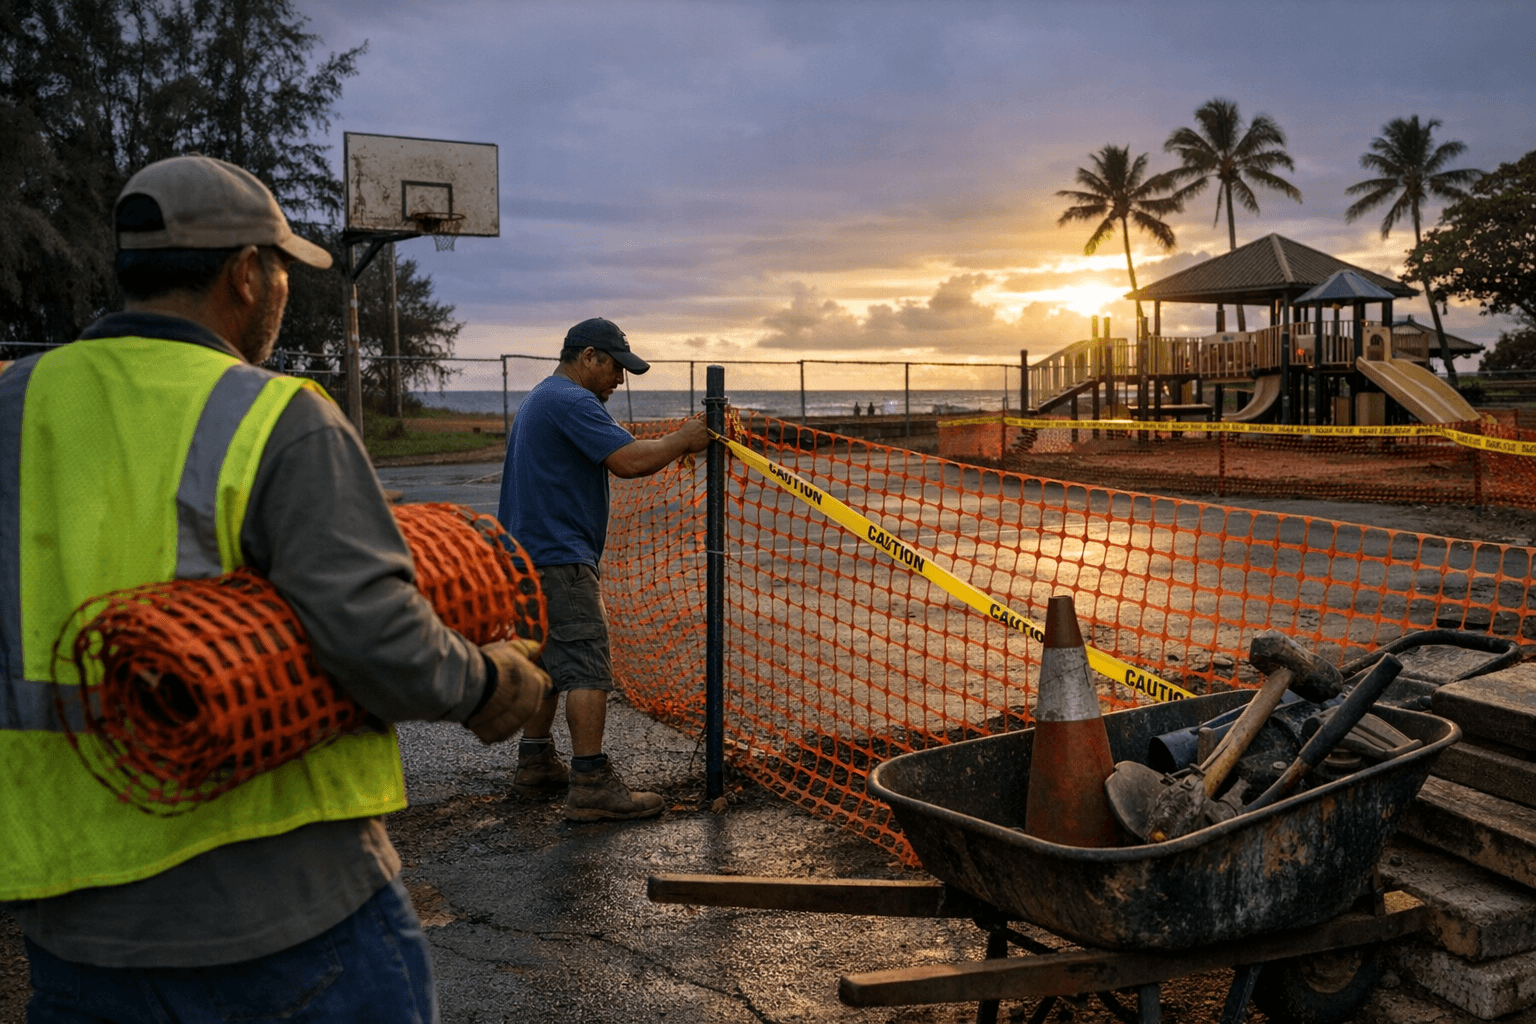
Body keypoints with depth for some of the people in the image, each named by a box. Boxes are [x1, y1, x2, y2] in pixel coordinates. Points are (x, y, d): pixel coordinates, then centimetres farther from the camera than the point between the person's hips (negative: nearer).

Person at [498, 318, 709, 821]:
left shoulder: (541, 399, 23)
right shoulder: (570, 401, -14)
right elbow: (630, 461, -22)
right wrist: (681, 440, -9)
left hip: (529, 555, 11)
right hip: (558, 559, -11)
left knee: (548, 661, 18)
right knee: (587, 668, -11)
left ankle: (535, 766, 26)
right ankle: (591, 785, -12)